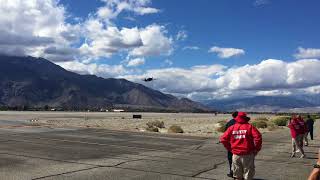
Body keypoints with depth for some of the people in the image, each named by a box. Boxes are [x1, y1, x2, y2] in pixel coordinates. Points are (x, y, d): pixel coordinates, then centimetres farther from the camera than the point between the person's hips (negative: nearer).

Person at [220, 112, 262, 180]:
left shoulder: (231, 128, 4)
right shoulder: (249, 127, -3)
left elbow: (223, 139, 0)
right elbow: (258, 137, -15)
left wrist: (230, 148, 9)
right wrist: (257, 149, -3)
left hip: (236, 155, 2)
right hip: (247, 154, -2)